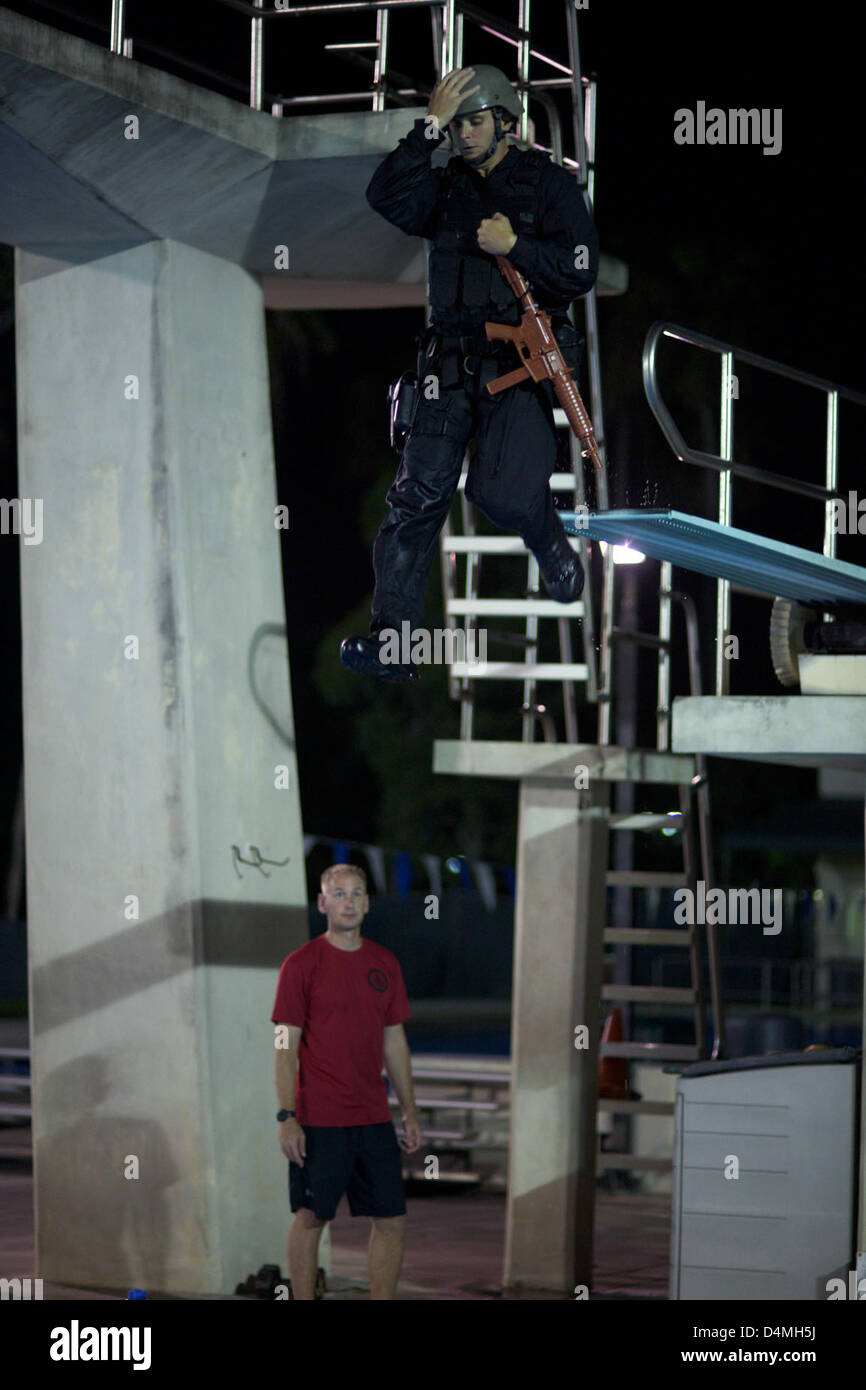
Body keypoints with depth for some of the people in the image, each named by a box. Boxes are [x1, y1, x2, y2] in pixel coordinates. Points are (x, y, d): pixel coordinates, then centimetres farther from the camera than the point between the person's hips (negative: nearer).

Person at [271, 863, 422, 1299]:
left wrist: (410, 1112, 13)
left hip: (373, 1117, 5)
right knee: (311, 1218, 1)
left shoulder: (384, 964, 10)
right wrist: (287, 1117, -14)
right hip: (319, 1119, -5)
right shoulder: (301, 964, -5)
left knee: (392, 1220, 4)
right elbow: (286, 1046, -7)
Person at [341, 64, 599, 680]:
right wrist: (430, 126, -10)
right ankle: (391, 636, -6)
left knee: (502, 491, -18)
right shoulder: (445, 187, 13)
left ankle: (553, 545, 17)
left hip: (524, 361, -3)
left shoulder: (550, 184, 4)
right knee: (419, 493, -6)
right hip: (452, 364, 4)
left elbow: (581, 272, -2)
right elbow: (387, 197, -7)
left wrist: (516, 247, -14)